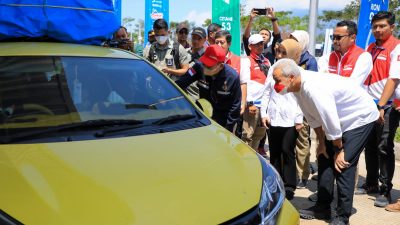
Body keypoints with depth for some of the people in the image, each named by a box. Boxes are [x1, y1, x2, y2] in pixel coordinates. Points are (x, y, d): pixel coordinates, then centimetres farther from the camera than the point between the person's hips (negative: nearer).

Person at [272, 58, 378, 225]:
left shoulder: (314, 89, -37)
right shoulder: (298, 86, -9)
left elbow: (331, 123, -31)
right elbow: (312, 117, 2)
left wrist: (339, 150, -18)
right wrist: (321, 143, 7)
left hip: (360, 117, -9)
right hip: (340, 120, 9)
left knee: (342, 164, -14)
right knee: (325, 159, 9)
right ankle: (322, 208, 21)